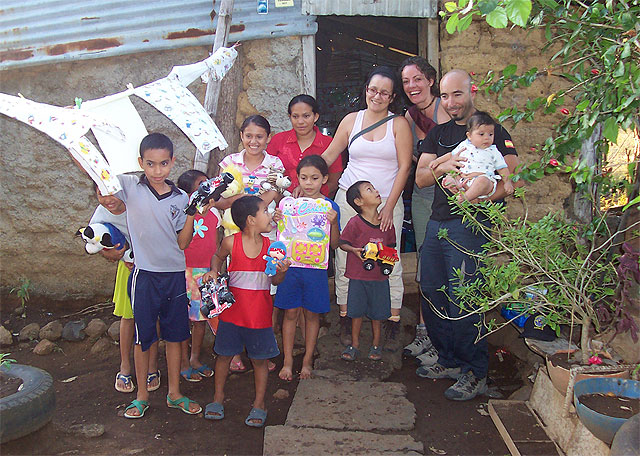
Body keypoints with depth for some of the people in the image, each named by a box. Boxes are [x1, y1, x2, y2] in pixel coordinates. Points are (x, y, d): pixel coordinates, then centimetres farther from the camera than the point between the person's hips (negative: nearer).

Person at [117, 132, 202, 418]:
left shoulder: (181, 198, 3)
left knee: (174, 335, 12)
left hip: (175, 274, 3)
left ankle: (174, 393, 28)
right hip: (144, 274, -2)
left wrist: (192, 214, -11)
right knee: (143, 336, 8)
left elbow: (182, 242, -1)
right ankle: (142, 395, 26)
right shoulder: (131, 188, -3)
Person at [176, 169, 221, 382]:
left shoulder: (213, 212, 5)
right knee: (183, 317, 4)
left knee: (202, 317, 11)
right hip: (185, 272, -5)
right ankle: (183, 363, 18)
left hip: (206, 272, 5)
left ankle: (195, 359, 28)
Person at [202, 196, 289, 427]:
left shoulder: (270, 245, -2)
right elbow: (218, 256, 16)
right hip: (232, 310, -1)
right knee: (224, 355, 12)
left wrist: (281, 271, -14)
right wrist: (214, 271, -3)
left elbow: (275, 281, 7)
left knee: (259, 359, 8)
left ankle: (259, 404, 23)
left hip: (260, 313, 1)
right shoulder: (231, 242, -7)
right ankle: (218, 398, 32)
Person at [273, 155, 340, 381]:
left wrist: (333, 223, -19)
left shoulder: (330, 207, -2)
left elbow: (334, 244, -3)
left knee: (312, 314, 9)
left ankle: (307, 361, 24)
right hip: (290, 263, 1)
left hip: (316, 267, -1)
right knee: (290, 313, 7)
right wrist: (276, 220, -13)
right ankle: (288, 361, 20)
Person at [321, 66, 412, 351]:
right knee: (345, 261, 2)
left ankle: (393, 325, 7)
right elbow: (328, 156, 13)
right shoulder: (351, 120, 10)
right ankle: (345, 320, 14)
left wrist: (389, 207, -8)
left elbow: (404, 167, -2)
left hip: (388, 201, -2)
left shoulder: (399, 124, 3)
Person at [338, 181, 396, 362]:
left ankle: (376, 344, 29)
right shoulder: (355, 223, -12)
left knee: (378, 312, 11)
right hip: (358, 275, -3)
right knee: (356, 311, 8)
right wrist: (355, 250, -21)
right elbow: (342, 243, -4)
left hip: (380, 275, 3)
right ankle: (355, 344, 24)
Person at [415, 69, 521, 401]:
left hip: (469, 224, -6)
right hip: (437, 222, 7)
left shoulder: (492, 131, 0)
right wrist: (442, 167, -14)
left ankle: (474, 373, 7)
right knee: (431, 293, 9)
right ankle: (448, 361, 26)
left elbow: (514, 175, -10)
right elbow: (420, 178, 7)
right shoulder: (438, 134, 17)